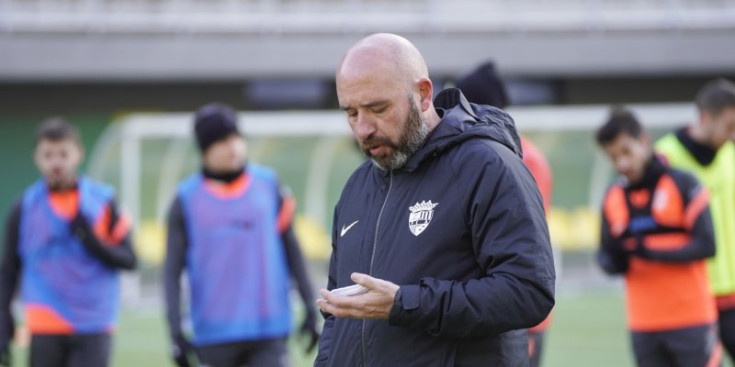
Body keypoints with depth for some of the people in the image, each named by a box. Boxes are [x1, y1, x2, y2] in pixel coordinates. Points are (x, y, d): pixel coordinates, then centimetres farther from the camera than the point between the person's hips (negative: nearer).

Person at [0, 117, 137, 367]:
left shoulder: (102, 202, 3)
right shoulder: (25, 208, 3)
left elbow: (128, 260, 4)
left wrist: (94, 243, -15)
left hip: (93, 330, -1)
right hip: (45, 330, 1)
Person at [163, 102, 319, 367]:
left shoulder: (268, 185, 5)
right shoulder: (187, 200, 1)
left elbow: (291, 249, 11)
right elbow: (172, 269, 1)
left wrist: (309, 307, 7)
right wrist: (176, 332, -7)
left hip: (269, 332, 1)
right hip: (215, 334, -1)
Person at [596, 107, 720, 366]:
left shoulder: (682, 185, -6)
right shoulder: (613, 197, 8)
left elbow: (706, 245, -12)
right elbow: (605, 256, 12)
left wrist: (651, 251, -21)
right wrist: (615, 260, -12)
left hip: (691, 317, -4)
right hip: (644, 323, 4)